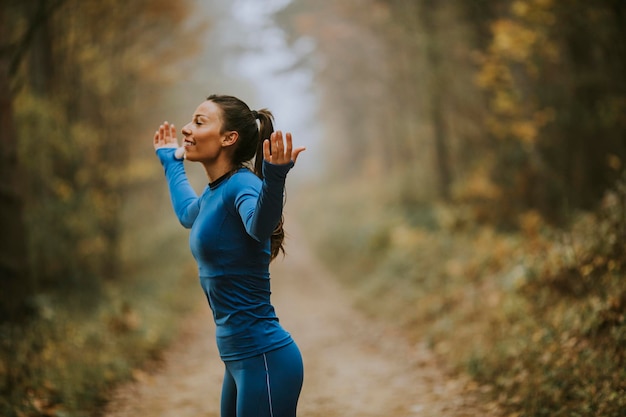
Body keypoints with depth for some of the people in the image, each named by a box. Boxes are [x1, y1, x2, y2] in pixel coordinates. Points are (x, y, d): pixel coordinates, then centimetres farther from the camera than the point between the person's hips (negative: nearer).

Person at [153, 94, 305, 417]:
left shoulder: (242, 184, -14)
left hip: (264, 358, -9)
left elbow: (260, 225, -37)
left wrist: (274, 179, -56)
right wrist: (170, 162, 48)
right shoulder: (212, 194, 11)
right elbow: (187, 213, 36)